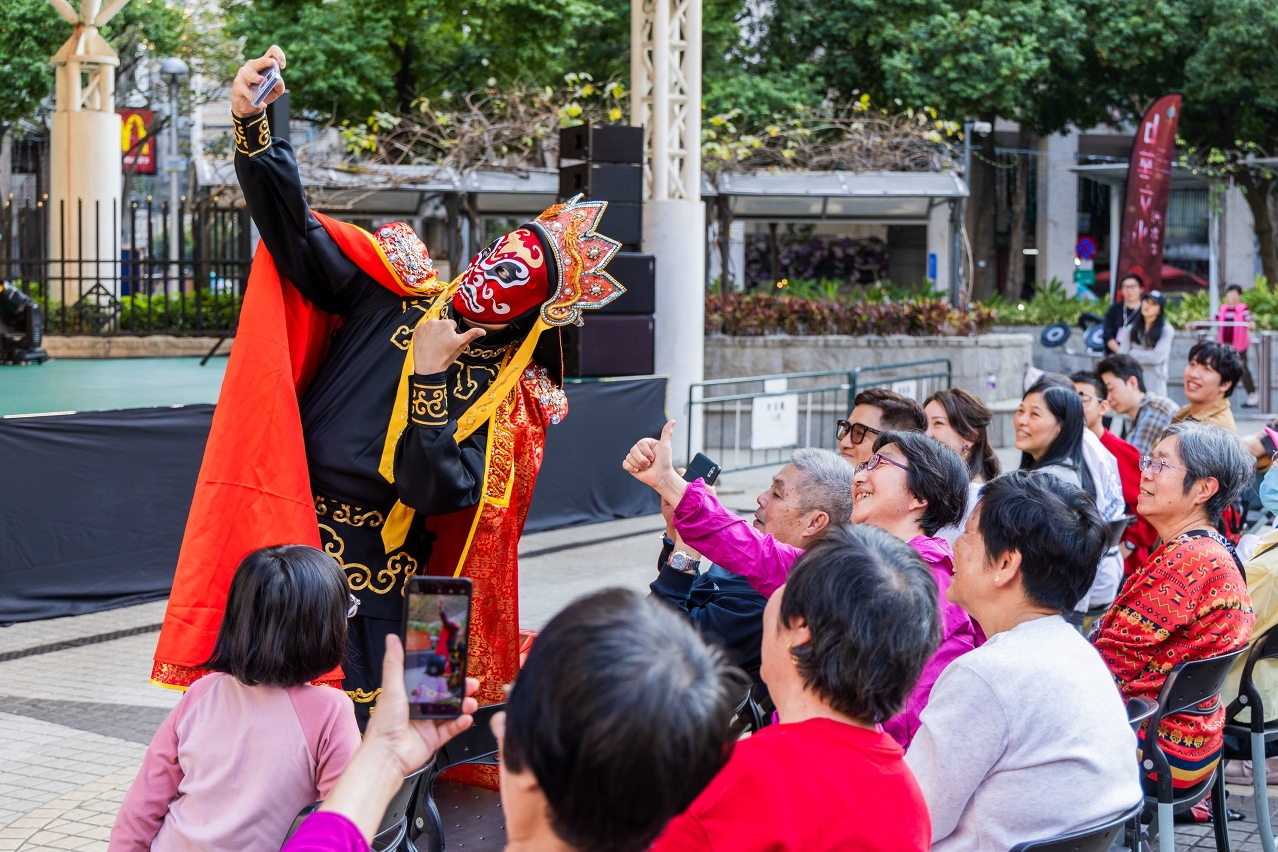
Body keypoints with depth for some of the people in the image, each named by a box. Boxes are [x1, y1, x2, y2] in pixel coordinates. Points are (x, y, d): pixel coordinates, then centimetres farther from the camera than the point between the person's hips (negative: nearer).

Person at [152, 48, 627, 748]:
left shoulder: (509, 401, -2)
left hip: (373, 570, -1)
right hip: (286, 534, 1)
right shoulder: (394, 290, 3)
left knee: (352, 724, -1)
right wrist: (252, 123, -21)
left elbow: (433, 493, -15)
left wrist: (429, 376, -19)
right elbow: (293, 227, -6)